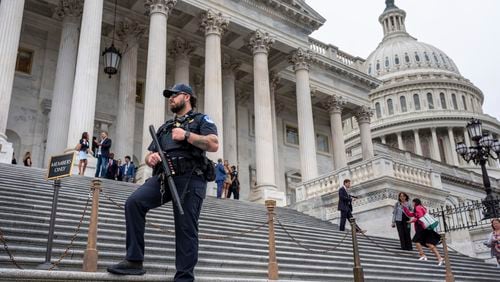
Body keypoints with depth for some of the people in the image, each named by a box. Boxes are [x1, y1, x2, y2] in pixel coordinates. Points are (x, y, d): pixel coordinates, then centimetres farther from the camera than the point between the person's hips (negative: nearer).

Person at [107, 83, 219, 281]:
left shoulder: (201, 120, 12)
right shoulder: (164, 127, 30)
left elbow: (214, 145, -6)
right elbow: (149, 155, 25)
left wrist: (186, 135, -11)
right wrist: (150, 158, 1)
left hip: (190, 178, -5)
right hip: (163, 177, 5)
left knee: (186, 230, -5)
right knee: (134, 202, -18)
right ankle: (134, 261, -14)